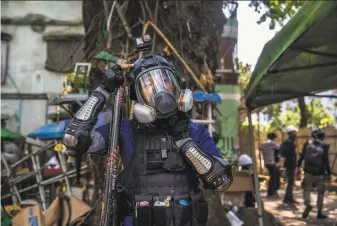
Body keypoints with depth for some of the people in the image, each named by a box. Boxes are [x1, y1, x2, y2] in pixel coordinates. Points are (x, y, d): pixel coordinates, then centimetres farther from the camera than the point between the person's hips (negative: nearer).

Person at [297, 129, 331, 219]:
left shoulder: (307, 143, -2)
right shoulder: (324, 146, -8)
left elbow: (302, 156, 2)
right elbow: (326, 161, -9)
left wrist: (298, 166, 15)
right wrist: (329, 173, -1)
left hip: (308, 172, 1)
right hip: (320, 173, -1)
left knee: (306, 189, 16)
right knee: (321, 192, 14)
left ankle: (308, 205, -11)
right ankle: (319, 213, 17)